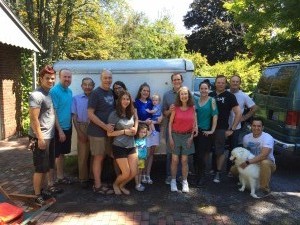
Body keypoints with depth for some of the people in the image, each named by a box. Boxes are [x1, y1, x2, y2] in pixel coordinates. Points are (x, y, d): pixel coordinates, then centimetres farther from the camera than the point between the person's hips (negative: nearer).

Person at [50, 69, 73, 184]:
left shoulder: (69, 91, 9)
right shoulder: (54, 91, -15)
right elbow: (53, 112, -18)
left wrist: (70, 125, 11)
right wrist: (60, 130, -20)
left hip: (67, 127, 8)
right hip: (58, 128, -8)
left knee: (62, 153, 17)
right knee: (55, 155, 1)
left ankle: (60, 176, 29)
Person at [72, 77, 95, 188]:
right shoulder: (76, 99, 4)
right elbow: (74, 117, 2)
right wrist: (79, 132, -4)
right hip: (82, 128, 0)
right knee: (83, 154, 5)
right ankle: (83, 178, 17)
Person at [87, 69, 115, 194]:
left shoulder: (111, 93, 8)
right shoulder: (95, 93, -12)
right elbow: (90, 114, -17)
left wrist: (109, 127, 6)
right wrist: (105, 126, -20)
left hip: (108, 131, 7)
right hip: (97, 132, -7)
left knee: (102, 157, 14)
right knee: (98, 158, 1)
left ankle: (97, 182, 28)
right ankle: (98, 186, 13)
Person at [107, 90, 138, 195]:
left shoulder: (132, 113, 3)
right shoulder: (114, 114, -11)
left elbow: (136, 120, 24)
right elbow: (109, 133, -11)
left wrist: (135, 129, 3)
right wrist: (124, 131, -17)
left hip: (131, 146, 5)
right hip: (119, 147, -5)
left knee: (134, 172, 3)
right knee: (126, 173, -2)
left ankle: (122, 185, 32)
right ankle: (115, 184, 30)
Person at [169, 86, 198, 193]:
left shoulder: (192, 108, 0)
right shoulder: (175, 108, -5)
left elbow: (194, 123, 4)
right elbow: (170, 123, -2)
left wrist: (192, 136, -3)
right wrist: (170, 137, -7)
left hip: (187, 136, 1)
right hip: (176, 135, -1)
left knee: (184, 160, 7)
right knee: (175, 160, 2)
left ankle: (185, 182, 19)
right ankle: (173, 181, 17)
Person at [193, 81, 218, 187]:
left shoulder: (212, 100, -4)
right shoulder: (196, 99, 9)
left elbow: (215, 116, -8)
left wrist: (212, 131, -11)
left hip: (205, 132, -4)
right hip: (195, 131, 4)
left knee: (201, 155, -2)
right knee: (195, 154, 7)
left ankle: (201, 177, 15)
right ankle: (196, 175, 22)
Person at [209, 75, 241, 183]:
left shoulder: (229, 96, -2)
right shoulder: (210, 95, 9)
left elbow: (238, 113, -5)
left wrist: (232, 129, -9)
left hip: (221, 129, -3)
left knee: (220, 151, 5)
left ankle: (218, 173, 17)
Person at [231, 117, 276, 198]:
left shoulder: (268, 138, -23)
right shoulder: (246, 137, -4)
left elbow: (263, 155, -35)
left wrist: (248, 162, -36)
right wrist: (243, 162, -10)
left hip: (268, 163, -5)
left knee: (264, 163, -41)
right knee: (233, 169, -8)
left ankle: (265, 189, -21)